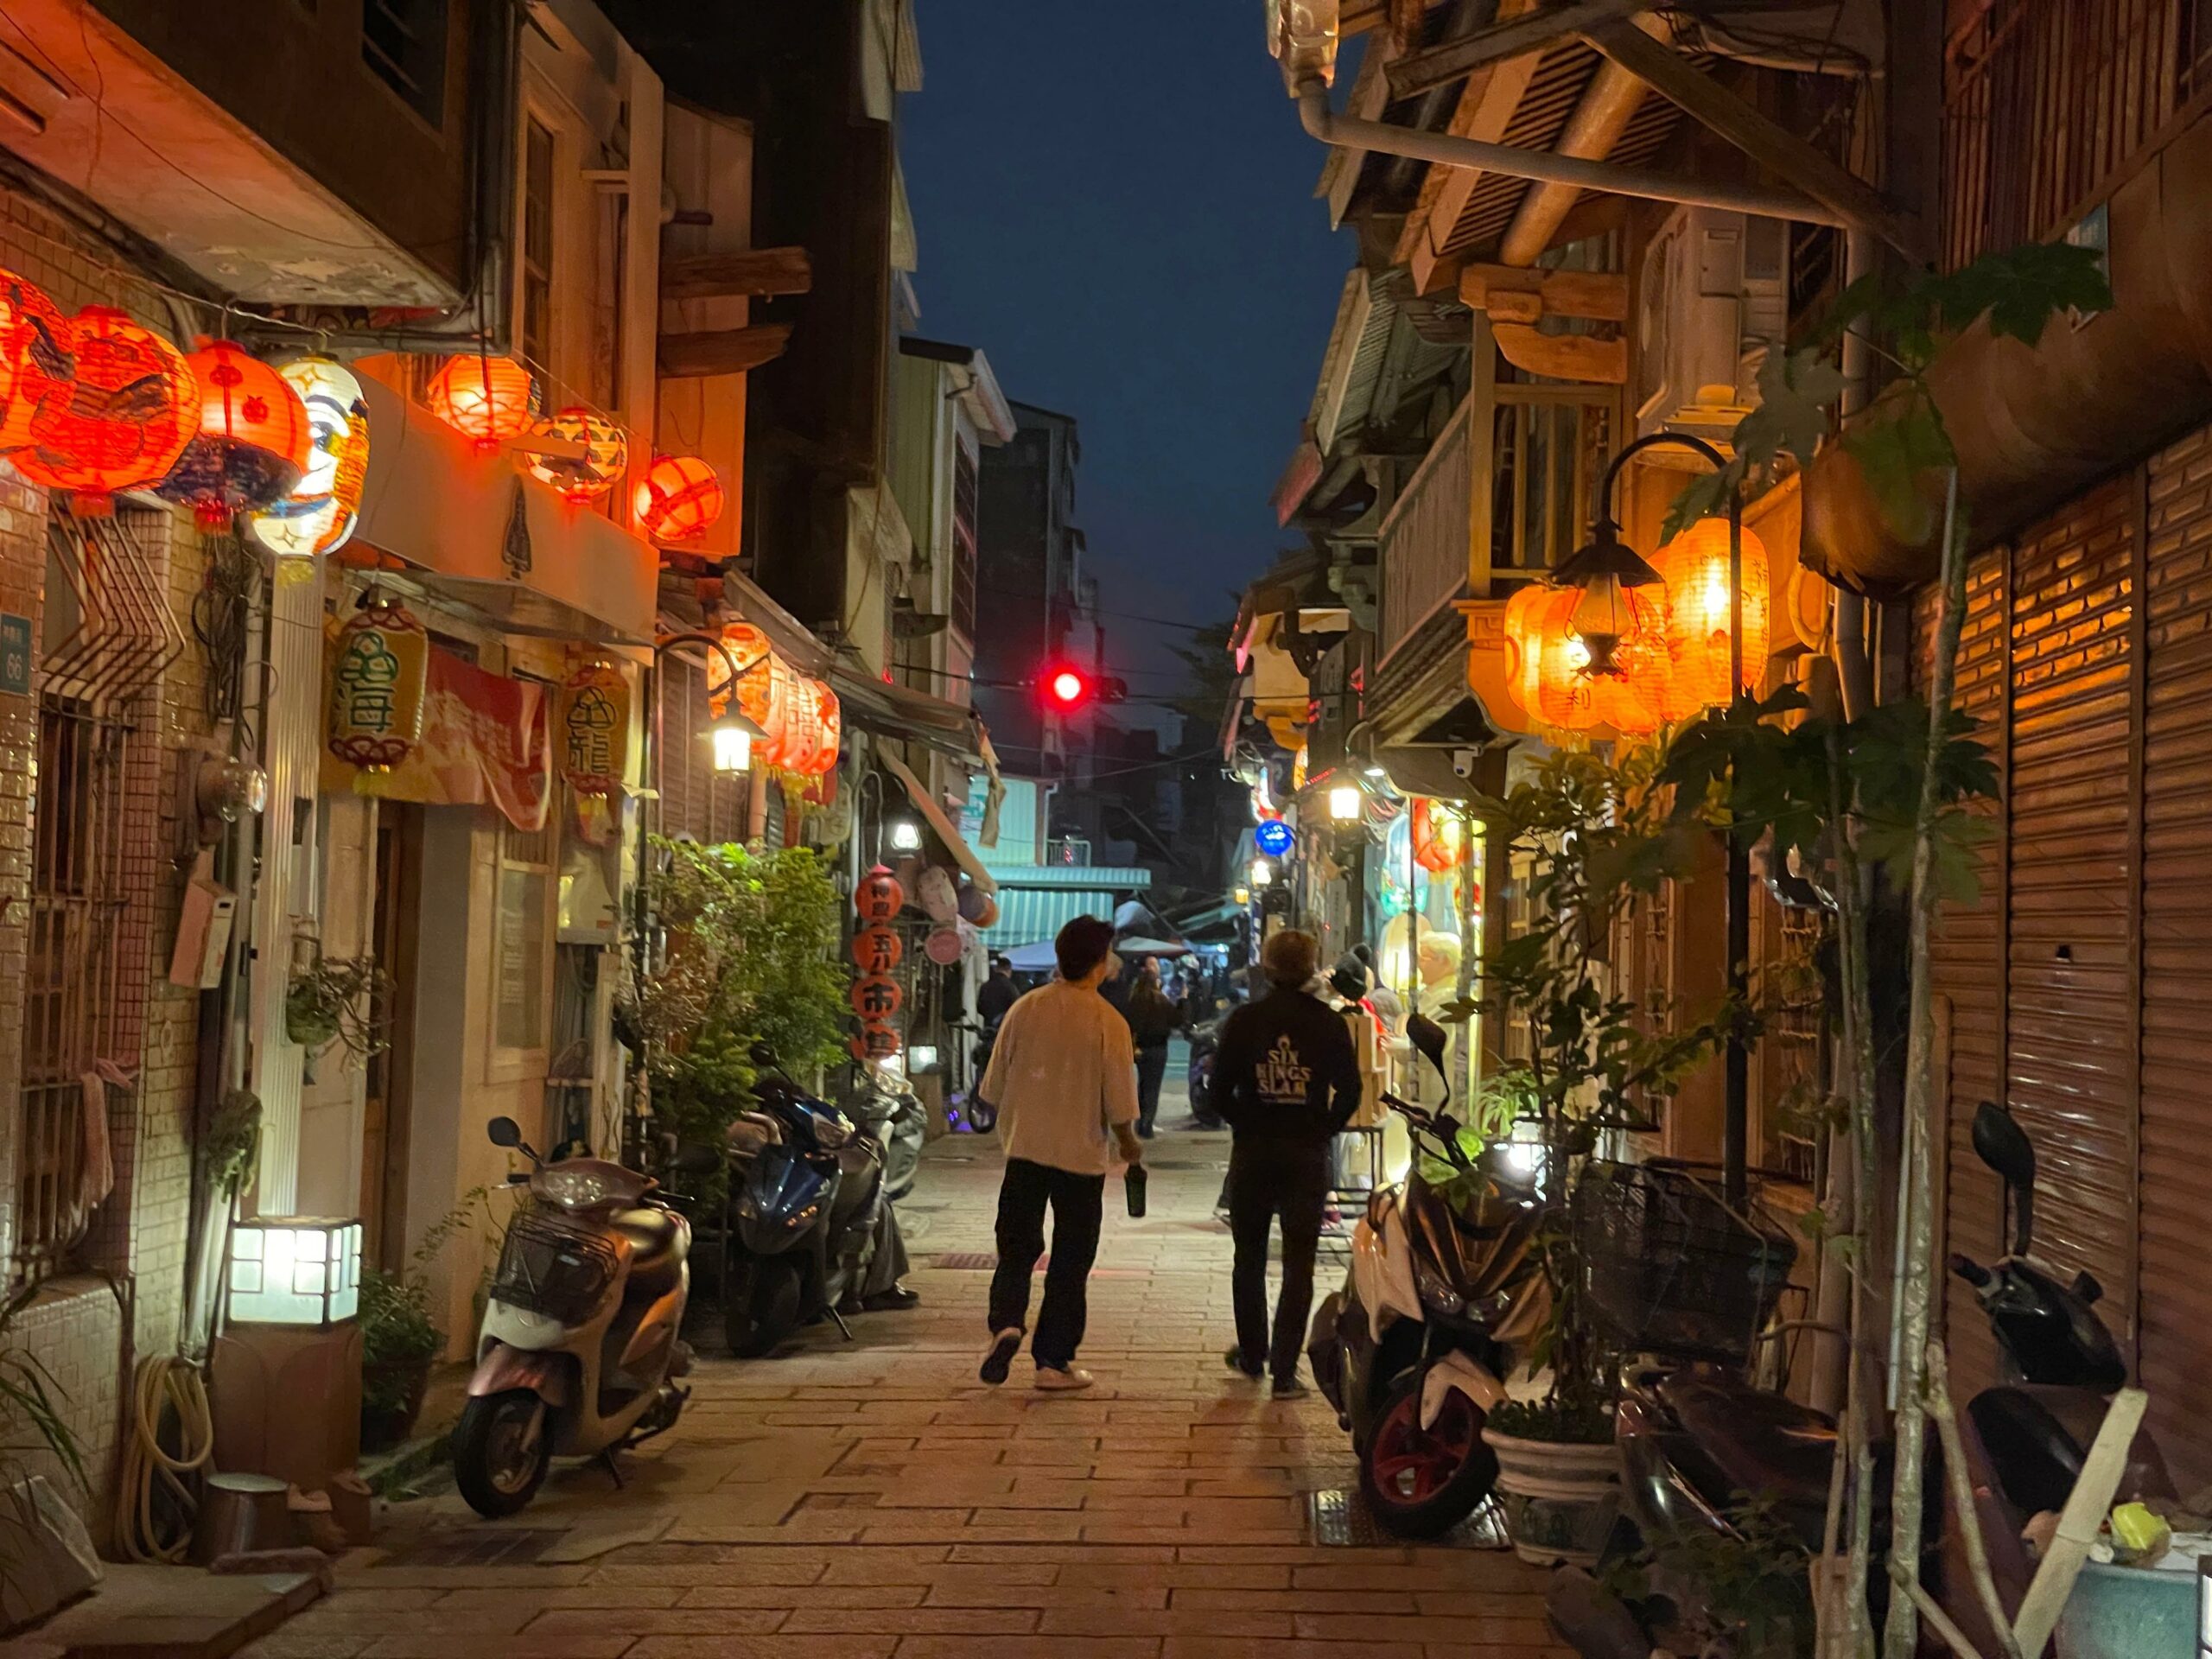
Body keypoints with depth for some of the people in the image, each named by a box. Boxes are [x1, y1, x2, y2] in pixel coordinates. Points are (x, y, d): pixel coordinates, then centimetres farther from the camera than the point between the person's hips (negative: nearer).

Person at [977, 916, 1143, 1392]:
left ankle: (1005, 1324, -12)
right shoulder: (1109, 1023, -12)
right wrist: (1129, 1143, 10)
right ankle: (1054, 1361, 12)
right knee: (1070, 1262, 8)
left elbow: (994, 1086, 4)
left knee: (1017, 1249, 12)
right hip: (1082, 1156, -2)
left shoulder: (1025, 1009, -2)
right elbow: (1119, 1104, -9)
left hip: (1025, 1151, 2)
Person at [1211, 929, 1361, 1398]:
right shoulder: (1329, 1023, -5)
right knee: (1298, 1264, 3)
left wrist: (1246, 1125, 10)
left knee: (1249, 1258, 17)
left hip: (1253, 1151, 1)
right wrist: (1323, 1130, 7)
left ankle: (1252, 1355, 27)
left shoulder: (1244, 1020, -4)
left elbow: (1221, 1090, -5)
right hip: (1307, 1155, -1)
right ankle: (1284, 1371, 0)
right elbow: (1349, 1092, -6)